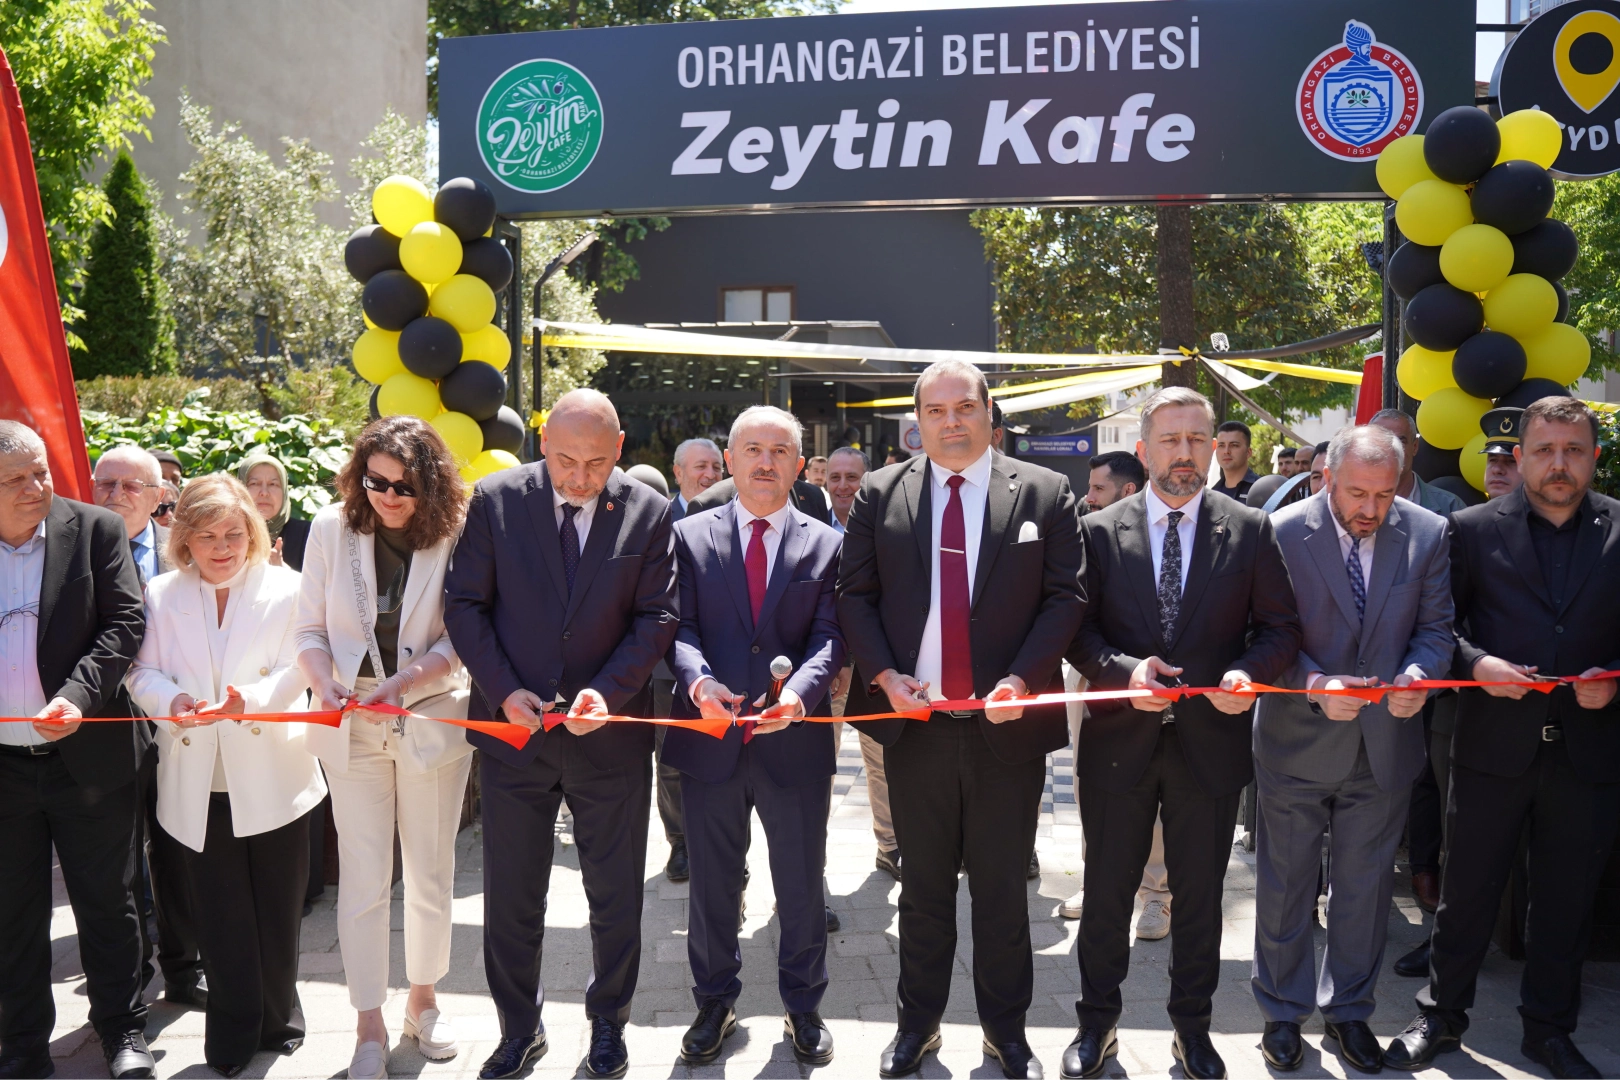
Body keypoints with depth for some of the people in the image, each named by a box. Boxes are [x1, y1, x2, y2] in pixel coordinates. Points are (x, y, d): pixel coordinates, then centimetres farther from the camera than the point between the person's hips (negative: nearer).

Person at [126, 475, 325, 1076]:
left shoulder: (285, 589, 0)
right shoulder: (161, 595, 7)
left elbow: (296, 670, -8)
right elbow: (143, 673, 3)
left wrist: (252, 696, -27)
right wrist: (173, 700, -19)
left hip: (271, 775, -1)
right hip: (197, 785, 2)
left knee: (278, 910, 9)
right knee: (220, 916, 8)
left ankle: (278, 1019, 29)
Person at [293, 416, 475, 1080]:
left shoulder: (454, 536, -8)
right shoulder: (331, 528, -2)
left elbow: (459, 640, -7)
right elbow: (311, 629, 2)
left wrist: (402, 682, -21)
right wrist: (325, 683, -16)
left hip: (433, 719, 0)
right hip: (351, 724, 1)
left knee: (431, 872, 12)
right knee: (363, 878, 3)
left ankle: (423, 998, 33)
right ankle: (370, 1025, 18)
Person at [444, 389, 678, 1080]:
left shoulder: (647, 512, -4)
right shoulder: (496, 500, -4)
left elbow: (656, 616, -3)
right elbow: (465, 604, -2)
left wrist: (608, 691, -17)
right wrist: (504, 690, -12)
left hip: (610, 732, 0)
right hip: (512, 727, 1)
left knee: (616, 896, 12)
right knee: (510, 898, 12)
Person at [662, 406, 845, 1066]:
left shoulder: (825, 546, 3)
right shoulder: (690, 537, 4)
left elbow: (830, 637, -5)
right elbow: (680, 628, -3)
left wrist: (801, 691, -24)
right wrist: (698, 680, -23)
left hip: (796, 740, 0)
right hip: (710, 738, 0)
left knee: (802, 887, 13)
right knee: (712, 886, 15)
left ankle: (804, 1007, 32)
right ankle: (715, 1004, 34)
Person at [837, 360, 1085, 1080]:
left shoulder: (1046, 494, 1)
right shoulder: (879, 495, 4)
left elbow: (1065, 597, -2)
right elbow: (855, 594, 4)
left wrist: (1021, 680, -14)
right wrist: (884, 675, -9)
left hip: (1009, 723, -1)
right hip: (915, 723, 1)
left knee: (1002, 886, 11)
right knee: (923, 885, 14)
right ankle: (918, 1022, 29)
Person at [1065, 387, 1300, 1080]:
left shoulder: (1251, 531, 1)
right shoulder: (1099, 530, 0)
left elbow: (1280, 626, 2)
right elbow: (1076, 628, -1)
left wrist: (1250, 673, -17)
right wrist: (1124, 670, -18)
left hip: (1211, 740, 0)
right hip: (1119, 739, 0)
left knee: (1200, 896, 14)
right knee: (1107, 893, 11)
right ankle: (1096, 1023, 30)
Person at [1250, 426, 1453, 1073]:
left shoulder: (1427, 534, -5)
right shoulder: (1282, 533, -14)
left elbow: (1434, 627, 0)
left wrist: (1418, 674, -21)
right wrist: (1314, 685, -27)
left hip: (1385, 744, 3)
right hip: (1298, 741, -2)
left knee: (1365, 886, 16)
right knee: (1285, 885, 12)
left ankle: (1348, 1008, 36)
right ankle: (1282, 1011, 31)